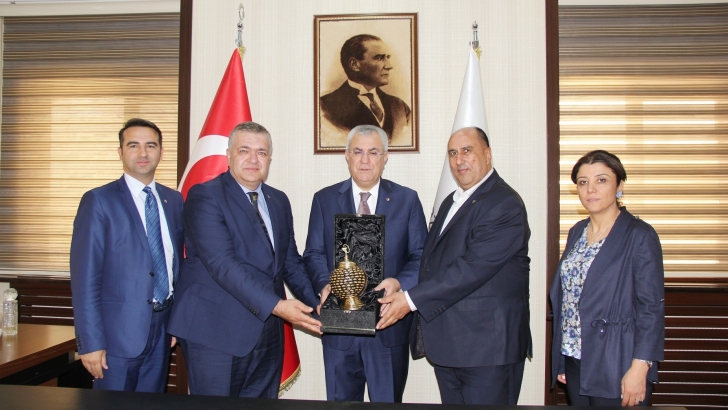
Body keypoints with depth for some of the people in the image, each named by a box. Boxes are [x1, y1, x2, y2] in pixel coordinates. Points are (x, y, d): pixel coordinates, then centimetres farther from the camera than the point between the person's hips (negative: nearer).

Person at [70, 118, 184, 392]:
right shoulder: (99, 201, -8)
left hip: (163, 328, 5)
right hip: (119, 331, -5)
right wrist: (90, 343, -14)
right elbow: (85, 277, -11)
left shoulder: (174, 200, 7)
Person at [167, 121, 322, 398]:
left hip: (267, 331, 6)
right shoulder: (204, 196, -9)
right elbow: (222, 264, -20)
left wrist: (316, 305, 1)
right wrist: (276, 305, -26)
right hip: (215, 332, -6)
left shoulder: (279, 201, 13)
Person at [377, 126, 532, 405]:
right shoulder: (451, 202, 16)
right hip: (447, 344, 8)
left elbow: (473, 268, -22)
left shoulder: (504, 205, -13)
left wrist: (412, 299, -21)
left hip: (487, 346, -8)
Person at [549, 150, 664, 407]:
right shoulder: (577, 232, 8)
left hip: (616, 367, -6)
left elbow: (652, 307, -13)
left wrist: (639, 368, -17)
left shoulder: (639, 236, -10)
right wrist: (560, 360, 10)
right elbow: (563, 295, 10)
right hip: (574, 361, 6)